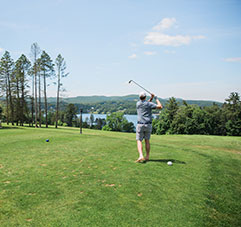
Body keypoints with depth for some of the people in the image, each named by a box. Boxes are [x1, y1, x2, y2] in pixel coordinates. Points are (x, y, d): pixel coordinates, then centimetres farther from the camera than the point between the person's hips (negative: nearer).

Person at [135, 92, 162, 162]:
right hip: (148, 125, 0)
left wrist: (151, 98, 17)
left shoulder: (138, 103, 7)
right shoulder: (149, 104, -3)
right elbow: (160, 106, -8)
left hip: (140, 125, 0)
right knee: (147, 140, 13)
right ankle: (147, 157, 15)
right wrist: (156, 98, 4)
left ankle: (141, 156, -18)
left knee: (139, 141, 1)